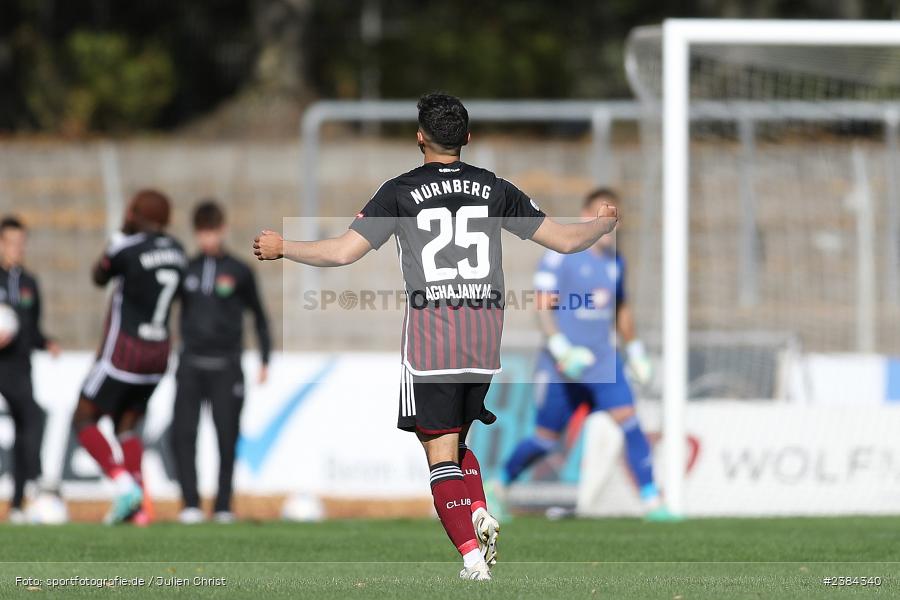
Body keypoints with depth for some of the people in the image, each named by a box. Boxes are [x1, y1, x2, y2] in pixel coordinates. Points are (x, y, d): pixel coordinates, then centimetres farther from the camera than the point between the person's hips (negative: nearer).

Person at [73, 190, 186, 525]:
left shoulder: (126, 249, -16)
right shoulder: (176, 251, 4)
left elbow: (100, 278, 4)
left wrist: (121, 234, 14)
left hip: (124, 351, -7)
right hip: (159, 354, 7)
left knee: (84, 420, 5)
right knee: (126, 425, 19)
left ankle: (124, 484, -14)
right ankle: (138, 506, 5)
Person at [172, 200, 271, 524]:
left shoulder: (239, 272, 2)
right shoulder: (186, 270, 7)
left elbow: (259, 317, 9)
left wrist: (265, 360, 5)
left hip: (226, 366, -2)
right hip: (191, 364, 2)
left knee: (227, 437, -1)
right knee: (183, 434, -10)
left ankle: (224, 506, 7)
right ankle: (191, 504, -8)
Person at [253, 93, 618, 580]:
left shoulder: (401, 192, -2)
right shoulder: (495, 189, 8)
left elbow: (343, 251, -6)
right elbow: (566, 240, 12)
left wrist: (281, 247, 10)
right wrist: (603, 225, 33)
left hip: (429, 337, -4)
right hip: (485, 340, 4)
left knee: (440, 450, -1)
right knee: (455, 440, 20)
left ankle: (472, 557, -13)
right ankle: (481, 517, -5)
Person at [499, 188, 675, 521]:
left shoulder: (614, 261, 12)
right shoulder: (560, 255, -9)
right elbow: (542, 306, -14)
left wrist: (634, 350, 26)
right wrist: (561, 349, -23)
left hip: (604, 362, 5)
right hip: (562, 368, -5)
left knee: (629, 421, -12)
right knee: (547, 437, 1)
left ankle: (652, 502, -14)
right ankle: (498, 485, 24)